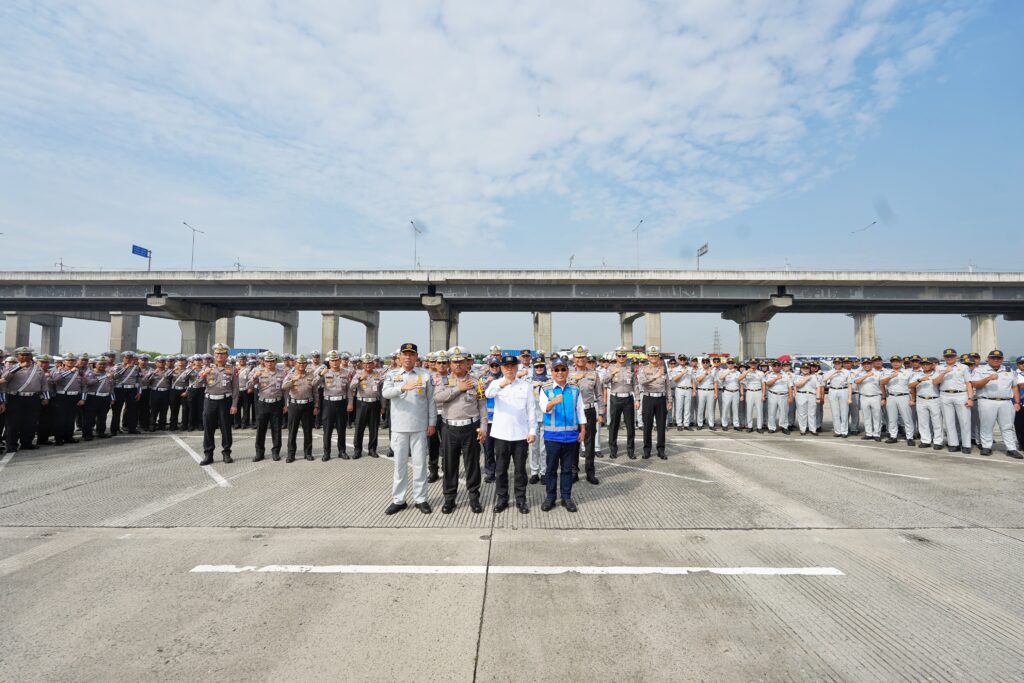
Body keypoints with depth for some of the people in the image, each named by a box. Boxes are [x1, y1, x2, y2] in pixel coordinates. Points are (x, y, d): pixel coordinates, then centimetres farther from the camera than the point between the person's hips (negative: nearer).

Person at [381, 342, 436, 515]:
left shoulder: (425, 375, 1)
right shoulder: (392, 375, 3)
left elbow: (431, 400, 3)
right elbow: (385, 393, -15)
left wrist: (432, 422, 0)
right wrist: (403, 387, -32)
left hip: (419, 427, -1)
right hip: (399, 426, 1)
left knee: (419, 463, 5)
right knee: (400, 464, 9)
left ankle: (420, 499, 16)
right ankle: (398, 500, 19)